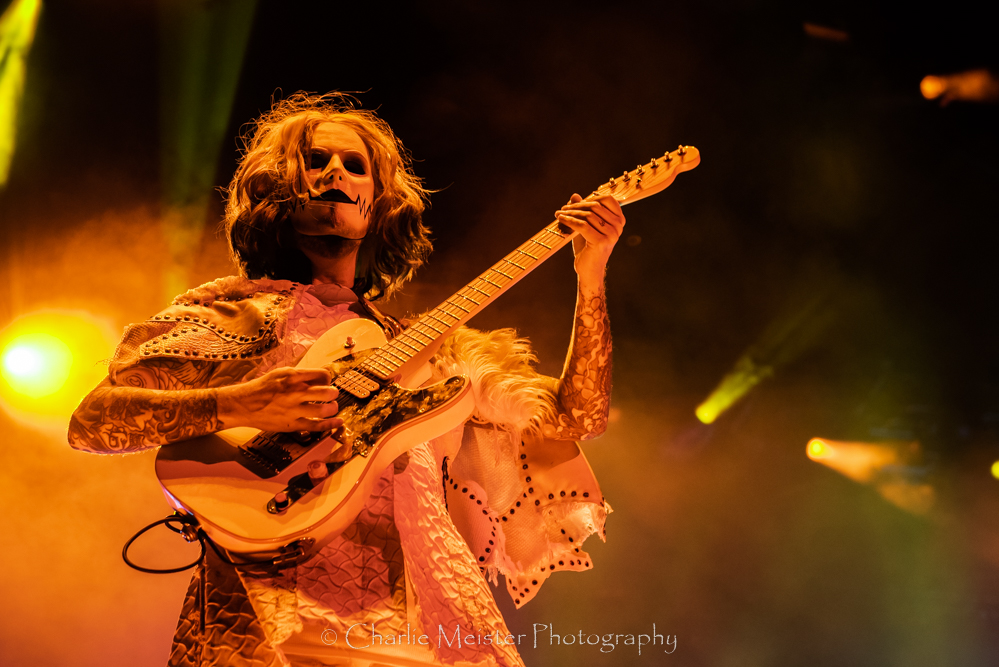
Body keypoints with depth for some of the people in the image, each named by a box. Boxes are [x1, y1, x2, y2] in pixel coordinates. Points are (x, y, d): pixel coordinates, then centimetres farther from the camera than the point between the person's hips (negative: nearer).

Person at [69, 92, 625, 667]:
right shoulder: (238, 312, 8)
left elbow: (576, 418, 17)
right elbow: (90, 422, 0)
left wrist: (592, 280, 7)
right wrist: (237, 405, -15)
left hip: (410, 609, 5)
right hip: (277, 609, -4)